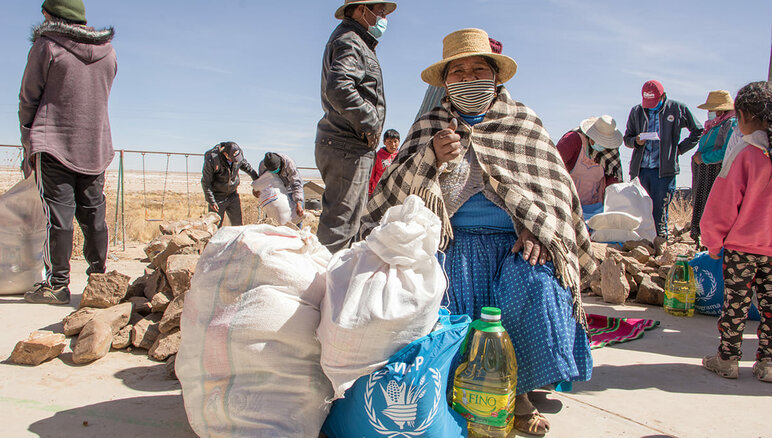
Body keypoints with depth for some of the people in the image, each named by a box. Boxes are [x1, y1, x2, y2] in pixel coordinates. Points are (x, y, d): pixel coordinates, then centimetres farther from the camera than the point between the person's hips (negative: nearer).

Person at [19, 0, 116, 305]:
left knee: (58, 214, -2)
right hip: (96, 146, 5)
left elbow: (28, 99, -1)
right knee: (94, 215, 9)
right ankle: (98, 278, 15)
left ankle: (57, 284, 1)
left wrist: (28, 144, 10)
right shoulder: (108, 51, 10)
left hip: (53, 143, -4)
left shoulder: (47, 46, -4)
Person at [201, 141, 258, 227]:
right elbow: (206, 182, -15)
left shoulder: (238, 153, -12)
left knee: (238, 223, 5)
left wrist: (255, 176, 15)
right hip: (218, 197, -4)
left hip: (233, 194, 4)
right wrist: (211, 201, -14)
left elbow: (244, 164, 13)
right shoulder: (211, 160, -25)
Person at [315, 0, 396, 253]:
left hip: (342, 147, 11)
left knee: (349, 220, 17)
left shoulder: (355, 42, 25)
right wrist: (370, 125, -19)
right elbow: (339, 89, -27)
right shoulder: (349, 41, -9)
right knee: (339, 223, -9)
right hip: (347, 149, -11)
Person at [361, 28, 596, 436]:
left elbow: (552, 184, 7)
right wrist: (432, 158, -14)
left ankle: (519, 391, -6)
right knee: (451, 294, -28)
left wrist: (539, 233, -11)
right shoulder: (430, 125, 14)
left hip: (513, 240, 1)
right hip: (455, 238, 0)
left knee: (537, 285, -27)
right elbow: (399, 187, 6)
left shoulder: (525, 123, 14)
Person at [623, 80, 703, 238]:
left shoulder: (677, 109, 4)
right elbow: (627, 138, 17)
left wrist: (680, 148, 5)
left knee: (659, 213, -4)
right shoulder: (636, 112, 11)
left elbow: (697, 131, 15)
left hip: (663, 170, -3)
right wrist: (636, 141, -5)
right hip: (640, 169, 3)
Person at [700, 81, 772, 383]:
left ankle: (728, 360, 17)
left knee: (736, 303, 6)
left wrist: (714, 242, -2)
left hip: (742, 245, -4)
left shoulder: (744, 155, -17)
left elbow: (723, 206, -13)